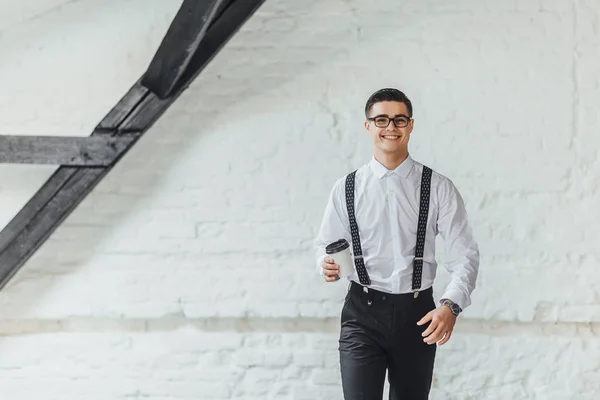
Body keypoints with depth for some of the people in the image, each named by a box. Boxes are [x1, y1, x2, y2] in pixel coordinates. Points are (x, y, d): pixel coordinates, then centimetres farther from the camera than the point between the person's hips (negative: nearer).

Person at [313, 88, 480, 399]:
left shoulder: (438, 188, -3)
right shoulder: (346, 188, 2)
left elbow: (464, 254, -7)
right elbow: (326, 244, 11)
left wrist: (451, 304, -24)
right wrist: (327, 264, -13)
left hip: (417, 314, 1)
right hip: (362, 314, -1)